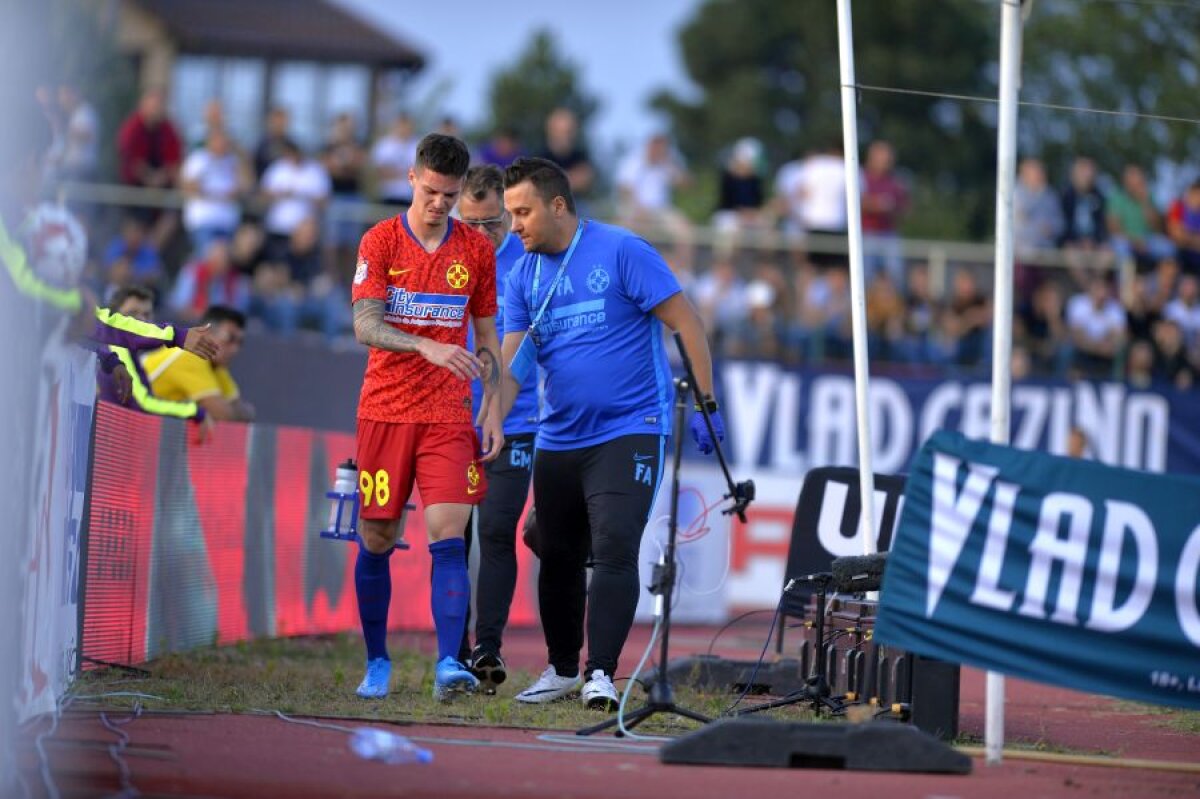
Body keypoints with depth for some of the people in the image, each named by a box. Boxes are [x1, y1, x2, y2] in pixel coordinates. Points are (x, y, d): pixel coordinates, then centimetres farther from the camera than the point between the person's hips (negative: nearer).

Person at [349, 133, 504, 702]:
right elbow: (365, 326, -11)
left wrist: (493, 411, 5)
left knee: (448, 537, -13)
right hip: (385, 412, 0)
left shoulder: (477, 250, 7)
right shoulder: (380, 242, -1)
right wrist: (426, 346, -28)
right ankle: (377, 663, 19)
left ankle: (449, 664, -20)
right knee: (377, 541, 5)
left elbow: (487, 337, 13)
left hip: (449, 415, 1)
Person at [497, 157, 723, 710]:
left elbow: (686, 323, -8)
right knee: (558, 558, 12)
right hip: (558, 439, 6)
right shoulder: (523, 276, 7)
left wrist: (706, 405, -10)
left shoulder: (621, 252, -9)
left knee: (614, 550, -17)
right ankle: (562, 670, 28)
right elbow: (510, 364, 1)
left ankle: (601, 674, -17)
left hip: (629, 431, -6)